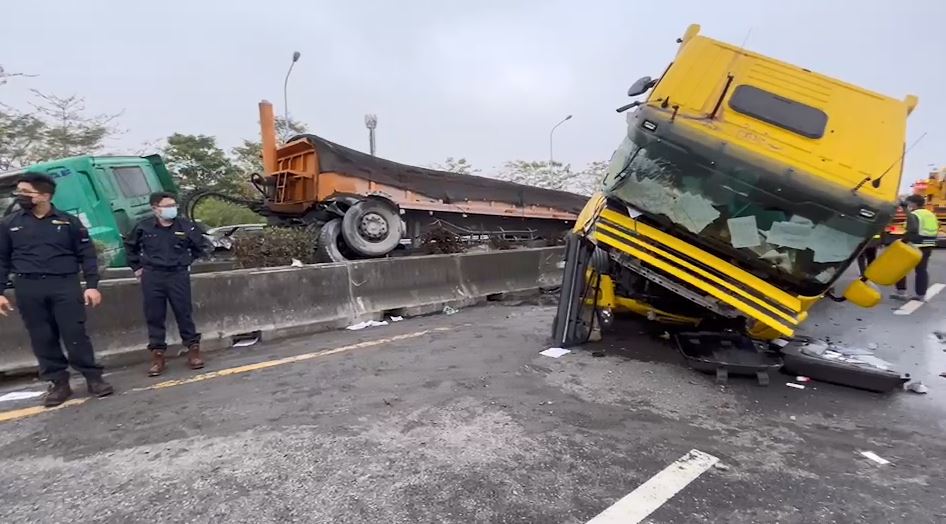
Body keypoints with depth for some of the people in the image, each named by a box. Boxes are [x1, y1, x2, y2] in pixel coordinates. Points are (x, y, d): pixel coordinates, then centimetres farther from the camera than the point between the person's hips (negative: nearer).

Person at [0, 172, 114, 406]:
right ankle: (58, 383, 15)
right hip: (28, 288, 3)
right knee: (42, 339, 5)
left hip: (65, 285, -2)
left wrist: (92, 286, -5)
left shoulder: (68, 222, 4)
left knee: (75, 335, -4)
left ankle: (93, 378, 6)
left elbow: (87, 255, 4)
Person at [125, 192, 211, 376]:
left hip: (178, 275, -1)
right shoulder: (143, 227, -1)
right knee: (154, 316, 4)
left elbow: (202, 246, 13)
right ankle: (157, 355, 13)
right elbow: (130, 246, 18)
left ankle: (193, 349, 12)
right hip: (152, 277, 1)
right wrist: (137, 267, 14)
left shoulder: (186, 226, -3)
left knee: (184, 313, 2)